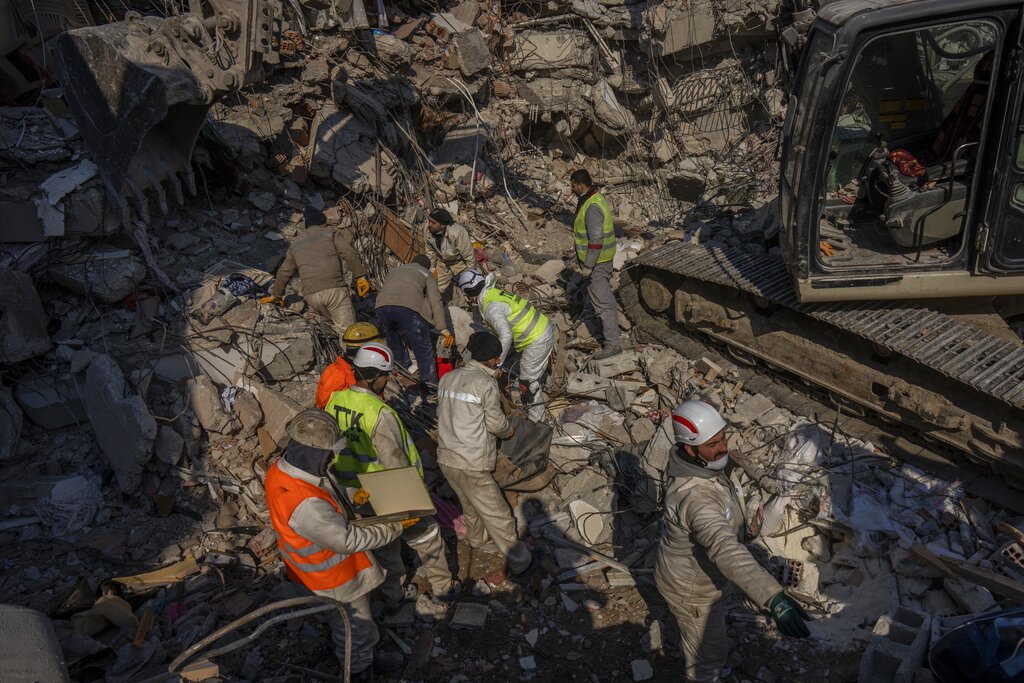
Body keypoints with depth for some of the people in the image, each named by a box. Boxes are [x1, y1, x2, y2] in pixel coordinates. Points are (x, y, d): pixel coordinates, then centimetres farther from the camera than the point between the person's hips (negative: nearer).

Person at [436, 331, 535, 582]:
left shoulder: (447, 378, 3)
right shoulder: (486, 383, -15)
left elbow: (443, 413, 10)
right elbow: (495, 423, -11)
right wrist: (508, 430, 10)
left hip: (445, 457, 7)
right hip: (471, 464, -7)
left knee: (470, 502, 30)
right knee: (496, 514, 6)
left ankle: (476, 538, 51)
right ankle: (519, 562, 17)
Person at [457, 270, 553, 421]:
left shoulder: (491, 307, -21)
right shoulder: (495, 291, 7)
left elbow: (506, 334, -33)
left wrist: (498, 362, -23)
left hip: (536, 341, -10)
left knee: (528, 382, 2)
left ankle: (535, 419, 14)